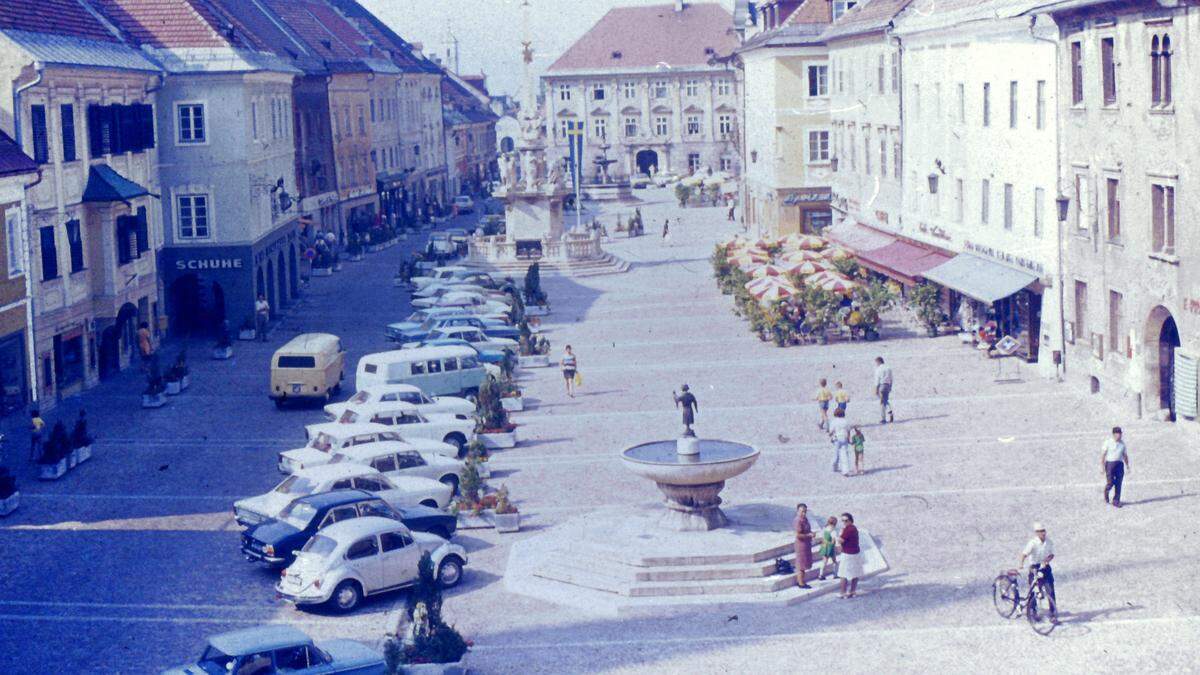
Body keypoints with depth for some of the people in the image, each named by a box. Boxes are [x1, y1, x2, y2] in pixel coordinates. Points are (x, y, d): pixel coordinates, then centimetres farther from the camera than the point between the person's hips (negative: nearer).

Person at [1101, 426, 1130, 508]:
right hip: (1110, 463, -4)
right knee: (1110, 483, -6)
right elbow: (1103, 454, -5)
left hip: (1120, 464, 4)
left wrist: (1127, 466, 13)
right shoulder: (1108, 442, -4)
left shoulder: (1122, 443, 9)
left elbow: (1125, 455, 16)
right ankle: (1106, 492, 27)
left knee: (1118, 484, -1)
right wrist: (1102, 466, -10)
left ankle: (1116, 501, 7)